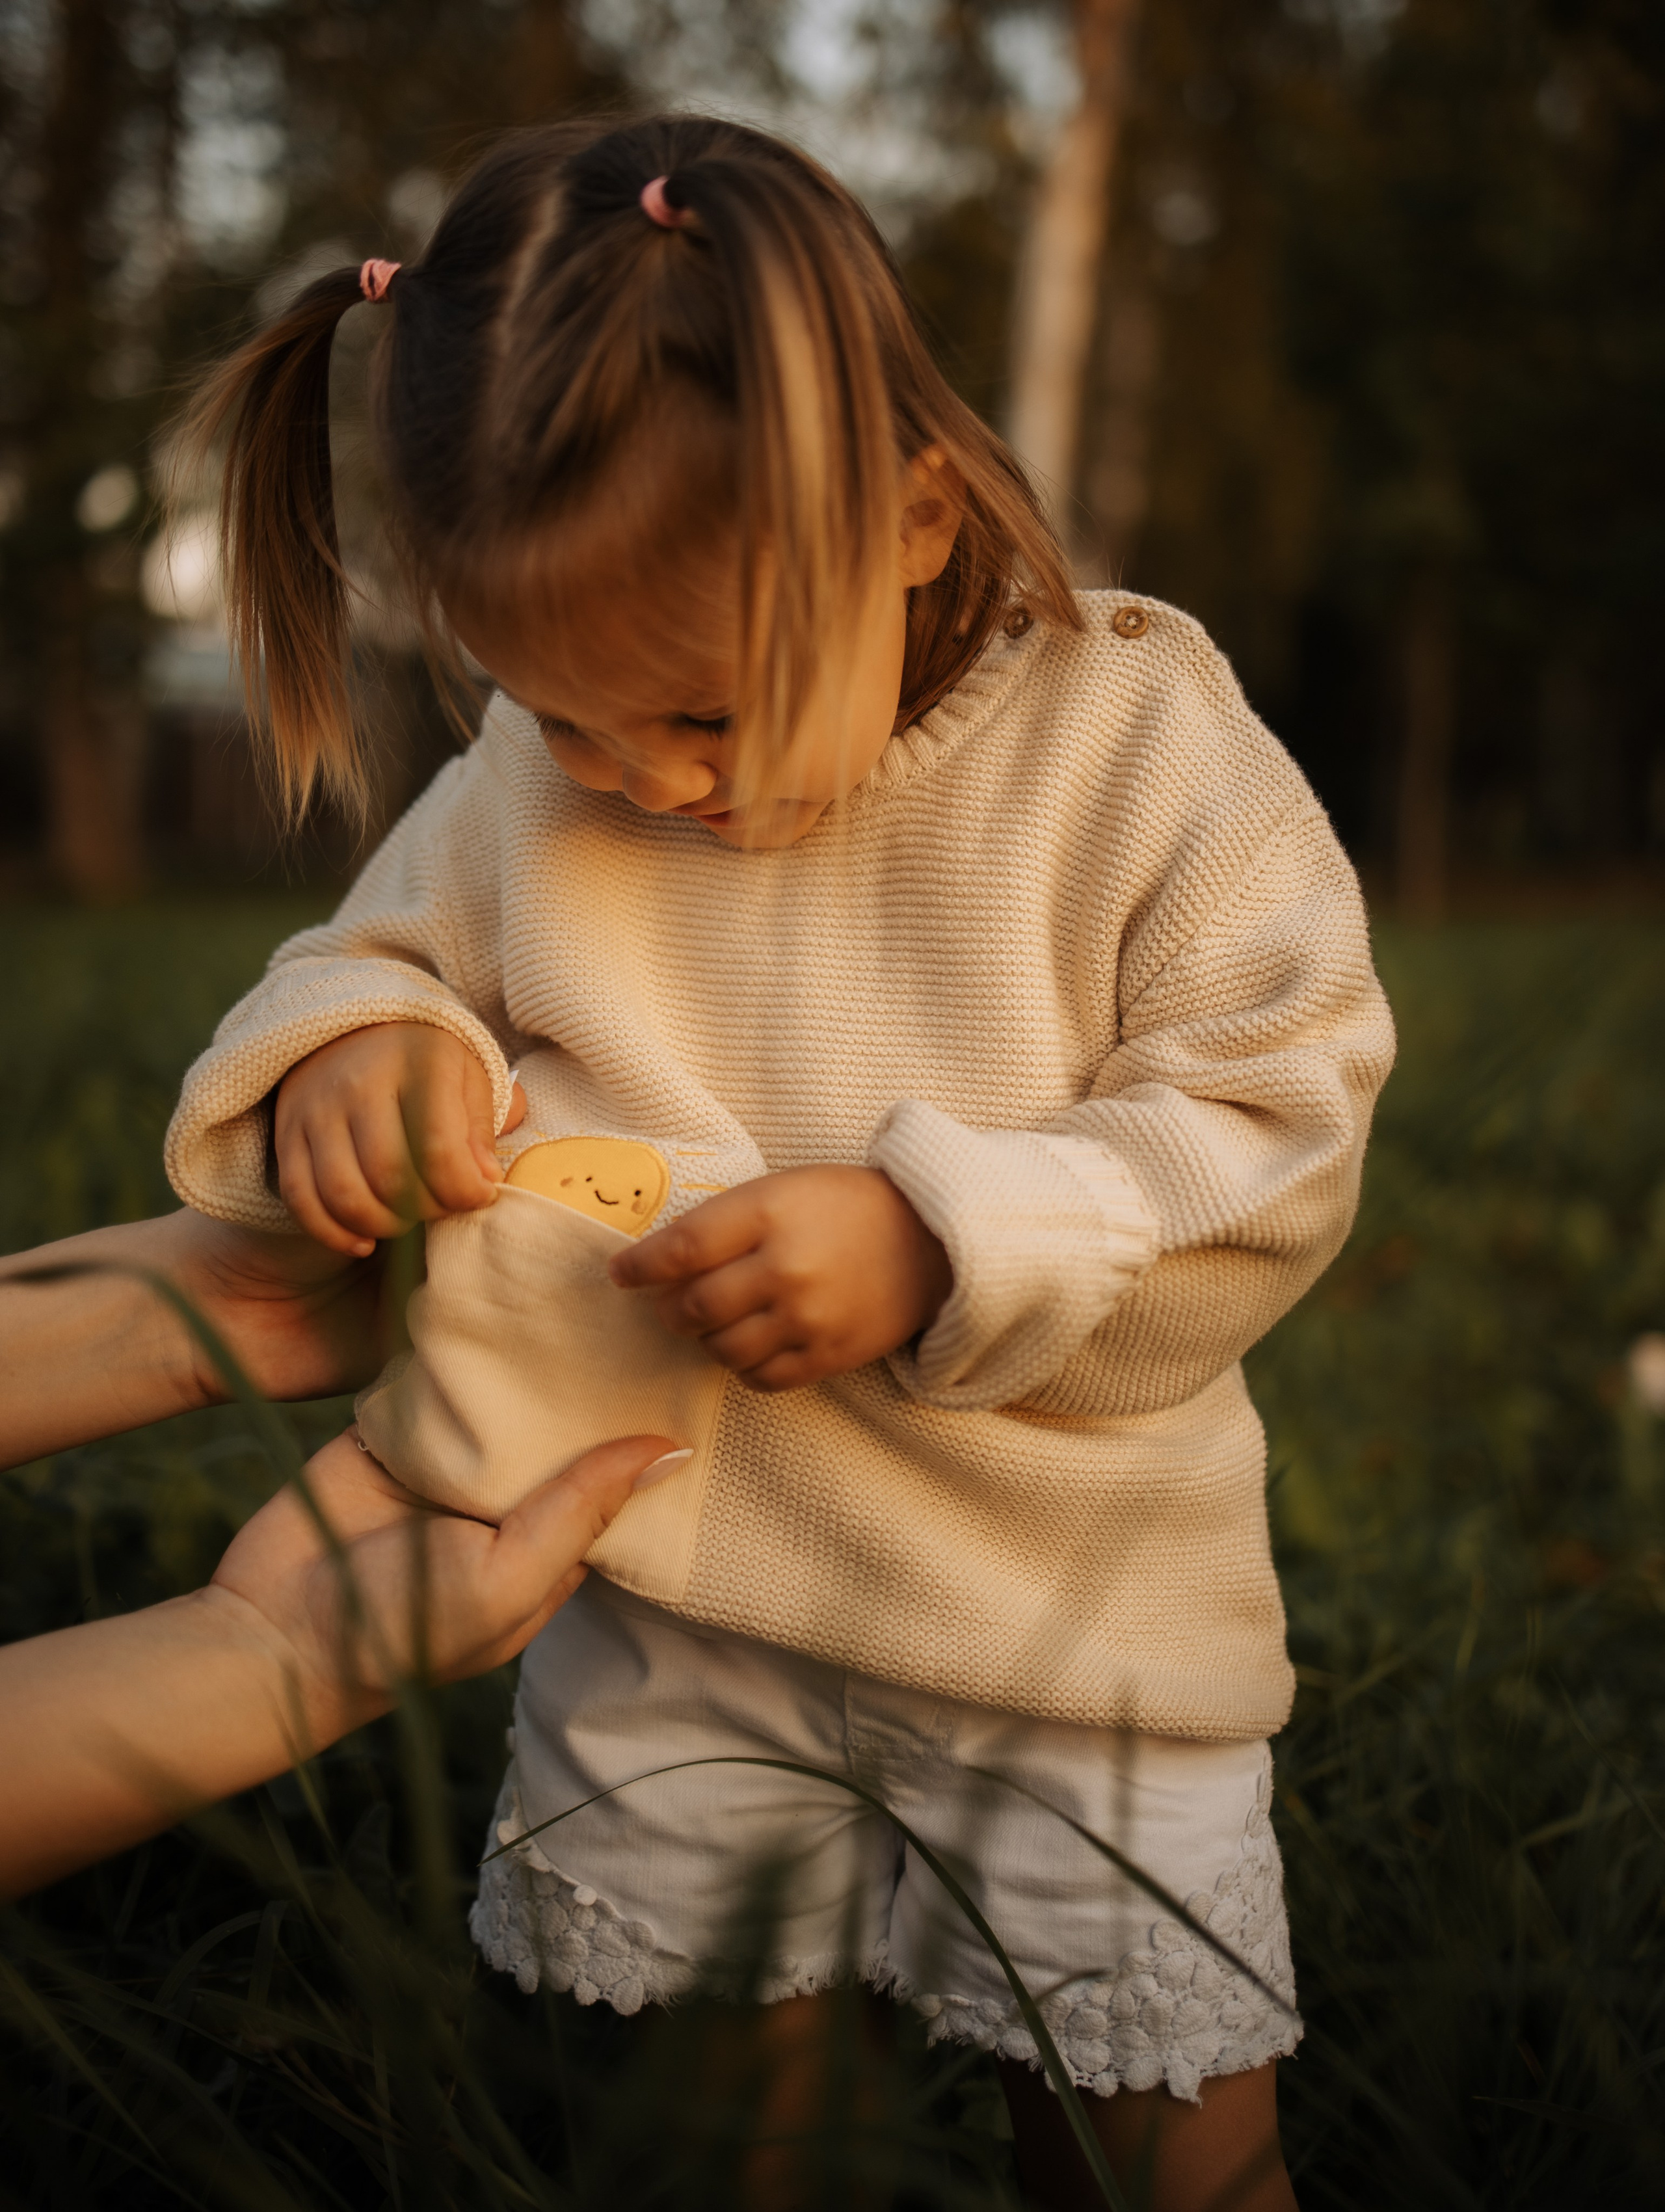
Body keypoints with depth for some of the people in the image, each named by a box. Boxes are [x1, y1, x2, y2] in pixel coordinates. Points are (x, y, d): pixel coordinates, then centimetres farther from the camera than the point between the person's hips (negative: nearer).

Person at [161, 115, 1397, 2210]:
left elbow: (1271, 1146, -14)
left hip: (1072, 1624, -2)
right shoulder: (523, 788, -3)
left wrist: (941, 1244, -27)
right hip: (663, 1609, 3)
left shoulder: (1143, 748, -13)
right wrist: (349, 1054, -15)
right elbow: (381, 948, 10)